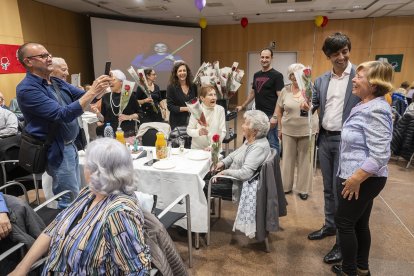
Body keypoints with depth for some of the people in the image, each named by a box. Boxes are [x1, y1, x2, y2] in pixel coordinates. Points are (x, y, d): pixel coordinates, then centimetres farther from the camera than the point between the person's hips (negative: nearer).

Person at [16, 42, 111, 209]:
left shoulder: (57, 82, 7)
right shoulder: (27, 89, -18)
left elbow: (84, 97, 8)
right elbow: (64, 115, -27)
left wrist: (100, 89, -14)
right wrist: (92, 91, -29)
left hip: (70, 145, 8)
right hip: (57, 151, -8)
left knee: (76, 195, 20)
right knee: (70, 202, 2)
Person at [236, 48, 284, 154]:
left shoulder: (276, 75, -7)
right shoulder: (256, 75, 13)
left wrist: (275, 116, -19)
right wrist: (242, 106, 24)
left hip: (270, 115, -6)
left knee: (272, 143, -1)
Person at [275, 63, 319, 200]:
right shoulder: (285, 90, 1)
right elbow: (279, 110, 8)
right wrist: (280, 128, 8)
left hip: (307, 130, -2)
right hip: (288, 130, 2)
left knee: (305, 160, 9)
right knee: (287, 158, 12)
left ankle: (303, 189, 23)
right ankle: (286, 186, 28)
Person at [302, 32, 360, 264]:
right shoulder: (321, 81, 8)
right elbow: (314, 105, 8)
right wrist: (307, 106, -15)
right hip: (325, 139, 5)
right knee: (328, 188, 17)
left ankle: (343, 242, 17)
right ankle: (330, 226, 37)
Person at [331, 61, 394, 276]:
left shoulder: (376, 110, -22)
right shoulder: (366, 106, 9)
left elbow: (380, 155, -27)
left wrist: (355, 179, -22)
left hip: (364, 180, -9)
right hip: (363, 178, 9)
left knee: (344, 222, 3)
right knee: (360, 223, 19)